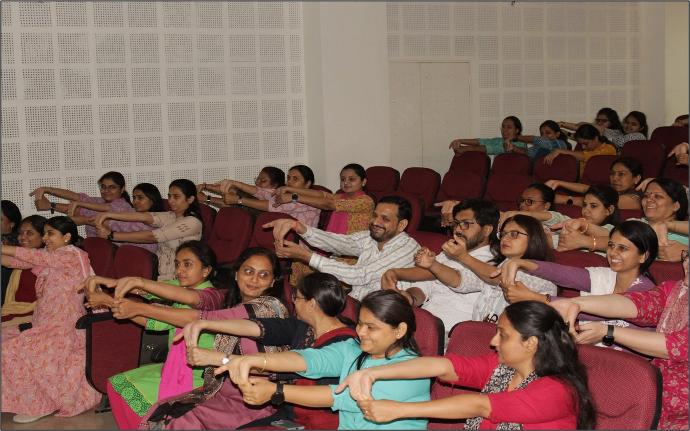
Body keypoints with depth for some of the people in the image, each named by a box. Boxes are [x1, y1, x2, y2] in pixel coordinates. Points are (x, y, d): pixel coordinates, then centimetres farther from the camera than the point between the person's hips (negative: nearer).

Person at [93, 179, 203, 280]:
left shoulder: (192, 222, -12)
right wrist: (108, 215, -17)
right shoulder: (171, 216, 13)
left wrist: (111, 235, -16)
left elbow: (152, 236, -17)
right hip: (156, 273, 7)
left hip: (171, 278, -7)